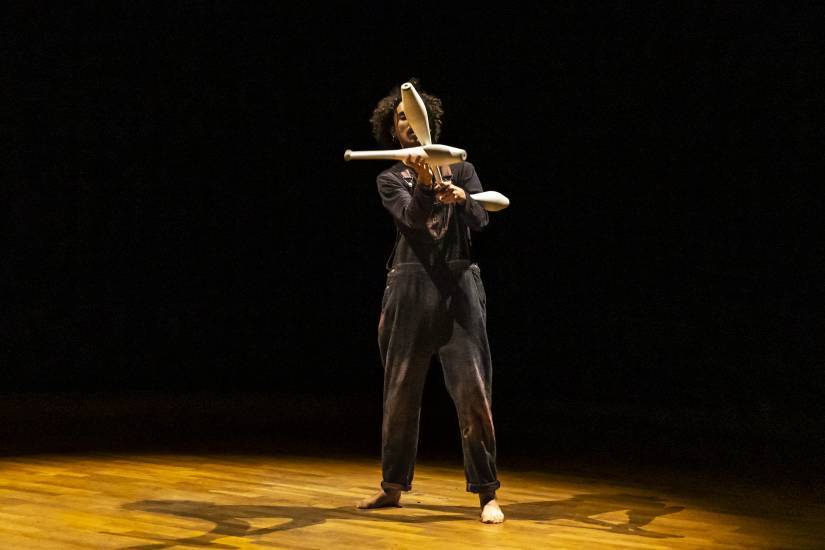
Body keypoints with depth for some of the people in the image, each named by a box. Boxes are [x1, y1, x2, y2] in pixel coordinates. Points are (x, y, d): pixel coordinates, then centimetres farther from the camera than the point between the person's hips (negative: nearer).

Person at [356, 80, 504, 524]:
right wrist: (424, 185, -33)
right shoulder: (389, 179, 9)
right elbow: (412, 216, -12)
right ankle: (392, 486, 22)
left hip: (459, 285, -1)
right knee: (400, 391, 9)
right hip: (411, 287, 1)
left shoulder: (459, 167, 11)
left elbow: (481, 218, -4)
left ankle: (487, 494, -2)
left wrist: (461, 199, -26)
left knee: (472, 388, -7)